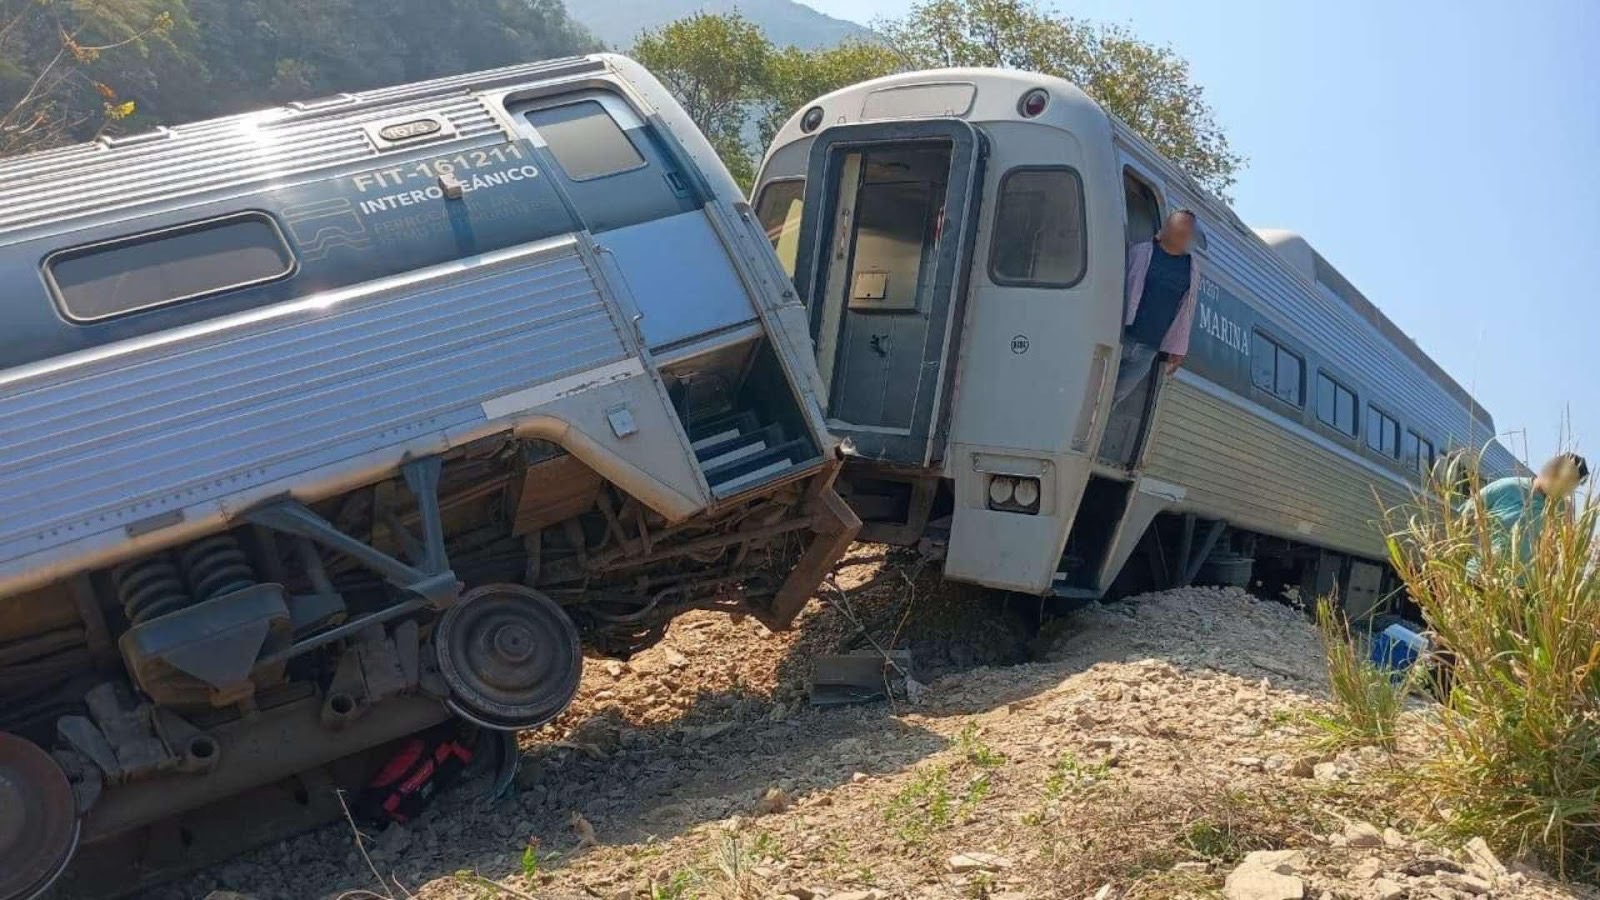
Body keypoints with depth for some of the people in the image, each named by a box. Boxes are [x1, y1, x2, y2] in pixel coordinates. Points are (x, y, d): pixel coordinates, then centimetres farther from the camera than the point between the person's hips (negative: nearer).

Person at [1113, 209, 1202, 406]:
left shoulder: (1193, 271, 11)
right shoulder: (1140, 253, 0)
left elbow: (1185, 312, 14)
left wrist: (1178, 350, 11)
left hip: (1148, 351, 3)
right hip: (1120, 337, -3)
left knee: (1117, 395, 5)